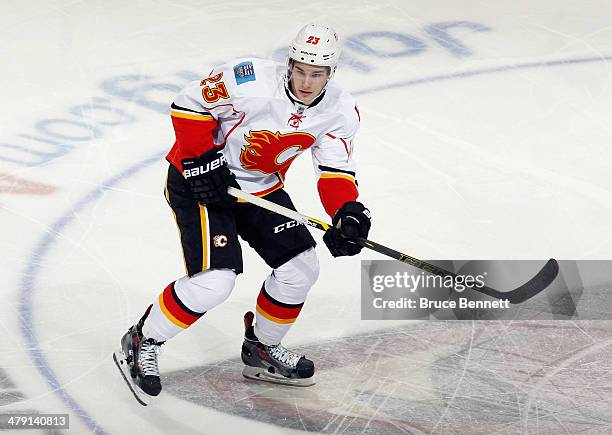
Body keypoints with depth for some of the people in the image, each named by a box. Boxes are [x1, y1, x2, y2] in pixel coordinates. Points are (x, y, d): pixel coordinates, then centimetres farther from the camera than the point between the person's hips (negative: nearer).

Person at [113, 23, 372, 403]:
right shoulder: (252, 81, -27)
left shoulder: (340, 111, -9)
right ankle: (141, 344, 0)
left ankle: (262, 350, 24)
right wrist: (201, 160, -22)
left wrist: (348, 212, -22)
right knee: (215, 279, -20)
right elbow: (190, 105, -17)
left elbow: (336, 170, -5)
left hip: (262, 188, 7)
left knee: (301, 267, 2)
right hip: (199, 182, -7)